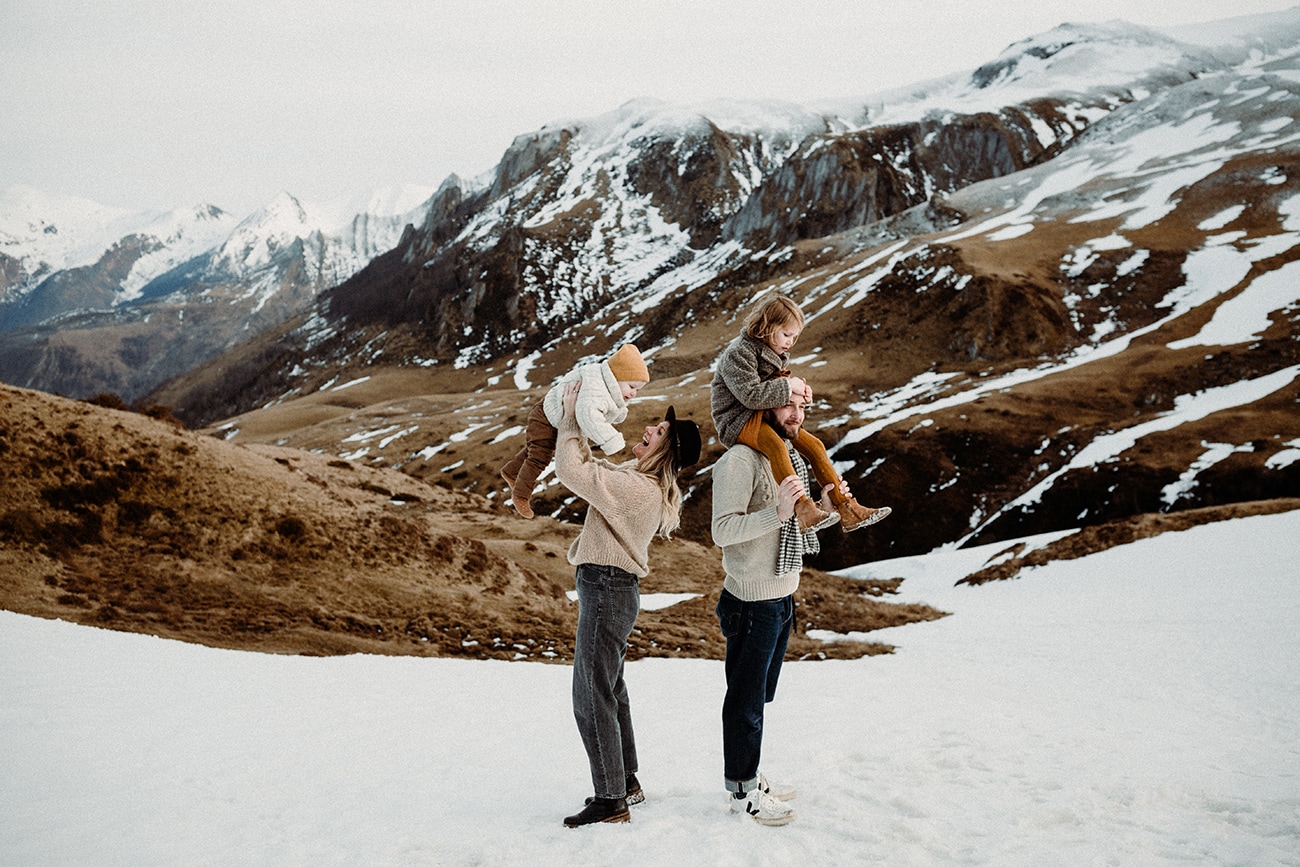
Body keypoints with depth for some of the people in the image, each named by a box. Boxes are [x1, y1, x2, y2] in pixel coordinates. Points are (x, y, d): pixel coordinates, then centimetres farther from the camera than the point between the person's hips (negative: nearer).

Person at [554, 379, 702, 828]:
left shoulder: (639, 488, -23)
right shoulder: (640, 478, 7)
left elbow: (573, 473, -24)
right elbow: (590, 469, 17)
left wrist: (570, 421, -12)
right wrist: (576, 424, 7)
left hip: (608, 590, -10)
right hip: (611, 588, 10)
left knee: (592, 698, -3)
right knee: (609, 691, 20)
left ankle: (611, 800, 6)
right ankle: (626, 782, 33)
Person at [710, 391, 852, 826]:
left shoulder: (791, 458, 13)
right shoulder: (739, 461, -16)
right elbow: (723, 530, -24)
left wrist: (822, 508, 2)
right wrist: (778, 512, -34)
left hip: (783, 596, 9)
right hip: (752, 601, -9)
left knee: (760, 695, 19)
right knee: (746, 700, 2)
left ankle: (750, 777, 31)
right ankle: (742, 790, 14)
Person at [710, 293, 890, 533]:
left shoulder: (773, 352, 12)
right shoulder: (738, 354, -18)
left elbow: (773, 388, 20)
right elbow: (750, 395, -28)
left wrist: (799, 387, -2)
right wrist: (787, 386, -21)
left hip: (764, 416, 10)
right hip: (737, 421, -10)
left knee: (814, 445, 0)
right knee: (776, 445, -38)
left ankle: (847, 510, 3)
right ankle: (803, 510, -45)